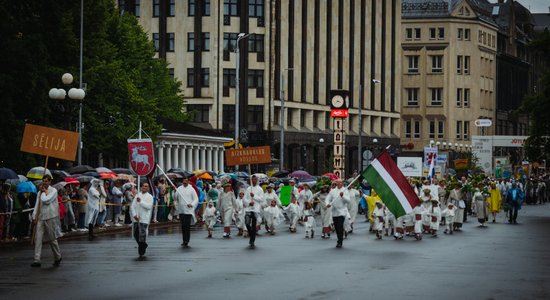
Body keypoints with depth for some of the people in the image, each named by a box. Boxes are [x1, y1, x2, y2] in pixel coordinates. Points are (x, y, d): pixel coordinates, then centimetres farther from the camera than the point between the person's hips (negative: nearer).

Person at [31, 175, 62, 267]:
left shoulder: (53, 191, -3)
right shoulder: (40, 192, 14)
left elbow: (46, 200, -18)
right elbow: (37, 205, 13)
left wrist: (43, 192, -5)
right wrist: (34, 217, 7)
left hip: (50, 217, -5)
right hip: (40, 218, 5)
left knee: (52, 239, 5)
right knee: (38, 239, -6)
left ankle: (57, 257, 24)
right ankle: (37, 260, -9)